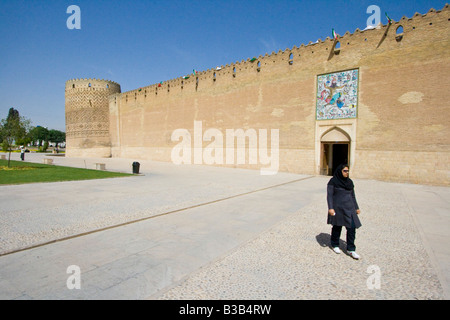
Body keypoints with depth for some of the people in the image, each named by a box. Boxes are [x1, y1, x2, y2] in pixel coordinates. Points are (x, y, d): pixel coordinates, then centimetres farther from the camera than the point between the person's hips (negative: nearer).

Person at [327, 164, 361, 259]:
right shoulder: (333, 181, -8)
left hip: (349, 208, 5)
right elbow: (329, 195, -10)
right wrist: (330, 208, -18)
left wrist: (356, 207, 15)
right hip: (337, 208, -5)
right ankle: (335, 245, 30)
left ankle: (350, 249, 11)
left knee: (352, 227, -1)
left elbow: (353, 196, 16)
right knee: (337, 227, 9)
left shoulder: (349, 182, 9)